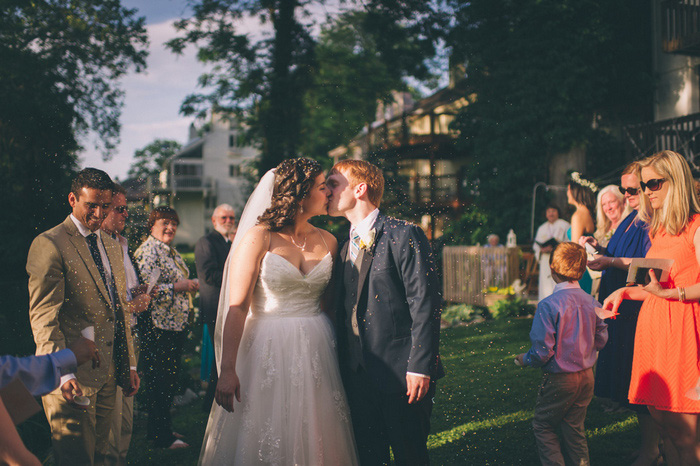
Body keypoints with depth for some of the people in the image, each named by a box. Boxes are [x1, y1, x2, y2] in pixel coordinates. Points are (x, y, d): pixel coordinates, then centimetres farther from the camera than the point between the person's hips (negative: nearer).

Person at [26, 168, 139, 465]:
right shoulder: (49, 244, -10)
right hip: (72, 377, -7)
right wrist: (62, 374, -25)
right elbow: (43, 317, -16)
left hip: (108, 374, 8)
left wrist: (129, 365, 17)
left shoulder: (111, 245, 16)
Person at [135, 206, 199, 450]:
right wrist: (177, 287, -22)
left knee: (168, 380, 16)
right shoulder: (148, 251, -14)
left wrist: (189, 285, 10)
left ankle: (160, 428, 27)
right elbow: (147, 289, -23)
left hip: (175, 324, 10)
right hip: (158, 326, -10)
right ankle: (162, 437, 6)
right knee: (161, 381, -3)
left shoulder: (171, 251, 16)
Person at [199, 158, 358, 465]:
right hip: (269, 351, -4)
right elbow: (237, 307, -11)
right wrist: (227, 370, -16)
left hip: (316, 353, 4)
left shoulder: (327, 241, 7)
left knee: (314, 441, 9)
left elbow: (330, 301, 12)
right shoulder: (259, 238, -7)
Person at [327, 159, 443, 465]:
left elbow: (425, 304, -13)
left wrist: (420, 366, -18)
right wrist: (343, 369, 13)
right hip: (358, 377, 7)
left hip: (402, 374, -7)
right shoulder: (346, 249, 16)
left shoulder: (404, 236, -7)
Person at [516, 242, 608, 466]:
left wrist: (525, 359, 0)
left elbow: (543, 351, -19)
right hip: (586, 376, 6)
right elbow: (601, 340, 8)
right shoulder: (592, 302, -3)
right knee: (575, 428, 17)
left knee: (543, 426, 11)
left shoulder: (548, 305, -21)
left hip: (559, 379, -6)